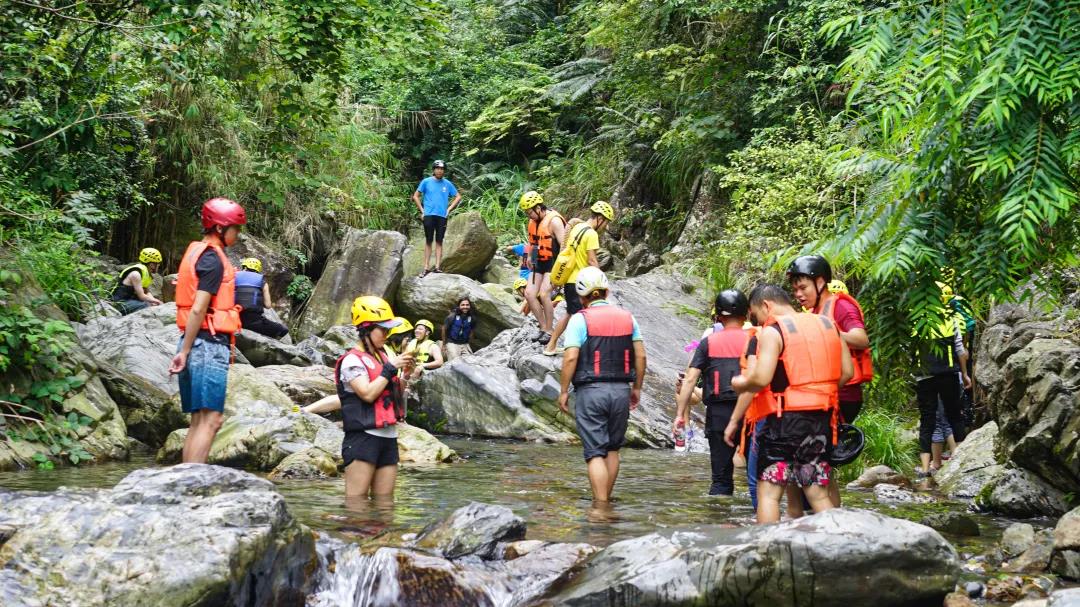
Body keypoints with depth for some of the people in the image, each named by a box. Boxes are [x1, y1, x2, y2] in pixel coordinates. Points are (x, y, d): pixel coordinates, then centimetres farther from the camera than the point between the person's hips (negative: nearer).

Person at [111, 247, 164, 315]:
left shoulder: (145, 272, 9)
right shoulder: (135, 274, -19)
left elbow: (146, 292, 10)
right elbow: (141, 296, -22)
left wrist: (153, 300, -8)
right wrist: (156, 301, -12)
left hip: (131, 299, 10)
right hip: (122, 302, -10)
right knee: (147, 306, -28)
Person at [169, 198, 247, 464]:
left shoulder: (196, 252, 18)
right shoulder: (213, 259, -11)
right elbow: (198, 309, -17)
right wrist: (184, 351, -17)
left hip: (196, 345, 10)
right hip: (209, 344, -10)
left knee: (199, 422, 10)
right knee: (210, 420, -12)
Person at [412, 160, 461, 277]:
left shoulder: (447, 184, 7)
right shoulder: (426, 182, 3)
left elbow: (458, 197, 14)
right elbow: (416, 196, 7)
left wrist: (449, 209, 4)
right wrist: (422, 210, 0)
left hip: (442, 216, 1)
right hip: (429, 215, -1)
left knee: (439, 242, 2)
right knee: (428, 241, 2)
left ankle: (437, 266, 1)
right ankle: (426, 268, 2)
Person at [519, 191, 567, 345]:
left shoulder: (554, 221, -21)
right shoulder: (534, 220, 3)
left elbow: (564, 245, -23)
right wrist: (529, 257, 23)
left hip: (553, 263, -8)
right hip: (539, 263, 8)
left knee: (544, 294, -18)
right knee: (529, 294, -2)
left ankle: (550, 331, -5)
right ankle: (543, 327, 8)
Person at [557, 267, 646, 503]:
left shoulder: (580, 320, -6)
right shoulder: (627, 317, 8)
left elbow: (570, 357, -13)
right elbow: (641, 356, 7)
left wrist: (563, 391, -5)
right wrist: (637, 388, 17)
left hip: (590, 391, -4)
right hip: (621, 390, 4)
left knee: (595, 452, -2)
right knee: (613, 448, 17)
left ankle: (600, 504, -7)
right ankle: (606, 498, 24)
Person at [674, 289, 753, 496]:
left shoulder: (708, 343, 3)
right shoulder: (753, 340, 1)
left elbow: (690, 379, -3)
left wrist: (681, 413, -1)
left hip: (718, 412, 1)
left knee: (721, 476, 5)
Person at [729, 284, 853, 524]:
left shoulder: (771, 332, -8)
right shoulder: (828, 325, 12)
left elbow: (760, 379, -18)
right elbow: (846, 372, 10)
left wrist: (739, 383, 1)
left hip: (785, 420, -6)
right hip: (822, 419, 6)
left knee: (769, 492, 0)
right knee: (818, 494, 11)